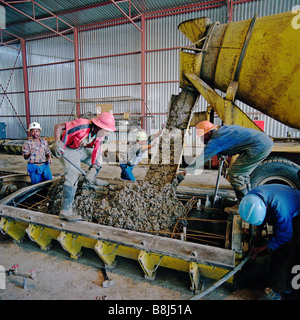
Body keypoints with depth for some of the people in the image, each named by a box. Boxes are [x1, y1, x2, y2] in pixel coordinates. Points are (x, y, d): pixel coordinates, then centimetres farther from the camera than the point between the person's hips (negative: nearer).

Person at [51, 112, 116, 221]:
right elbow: (58, 127, -27)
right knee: (73, 175, -19)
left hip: (81, 149, 8)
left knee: (98, 161, 8)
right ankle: (65, 211, -15)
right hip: (68, 150, -7)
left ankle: (90, 181, 34)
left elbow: (97, 153, -11)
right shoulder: (82, 125, -33)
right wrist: (57, 142, -43)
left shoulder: (100, 135, -11)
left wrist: (93, 169, -23)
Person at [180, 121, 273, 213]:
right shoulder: (222, 129, 15)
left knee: (234, 174, -5)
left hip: (259, 147, -10)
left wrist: (186, 171, 3)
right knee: (242, 173, 18)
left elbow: (200, 159, -6)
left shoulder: (215, 141, -11)